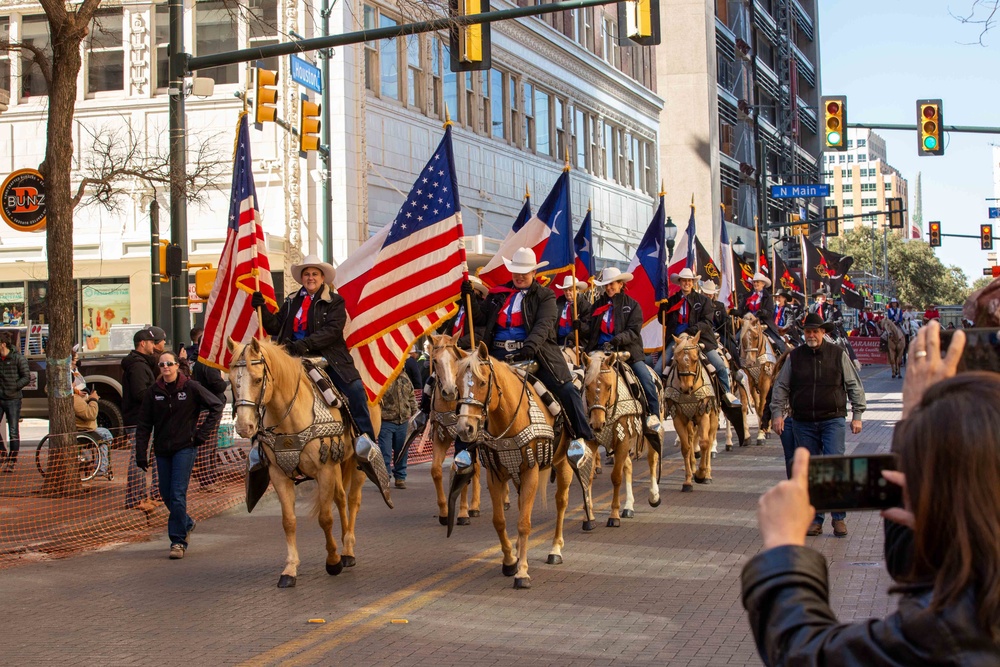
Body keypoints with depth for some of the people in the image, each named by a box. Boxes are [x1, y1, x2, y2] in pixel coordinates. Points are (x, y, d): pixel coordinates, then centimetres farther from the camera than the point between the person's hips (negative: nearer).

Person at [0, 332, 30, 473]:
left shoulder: (18, 358, -7)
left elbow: (27, 377, -6)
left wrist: (14, 387, -14)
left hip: (13, 399, -4)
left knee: (13, 432, 3)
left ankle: (12, 462, 9)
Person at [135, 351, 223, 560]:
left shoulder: (190, 388, -6)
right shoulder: (153, 392, 2)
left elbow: (216, 406, 1)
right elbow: (143, 424, 5)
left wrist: (202, 434, -5)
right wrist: (141, 454, 0)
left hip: (185, 447, -4)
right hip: (162, 449, 4)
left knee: (178, 494, -10)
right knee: (166, 494, 11)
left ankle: (178, 541, -4)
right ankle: (186, 523, 38)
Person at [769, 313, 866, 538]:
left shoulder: (838, 354, 2)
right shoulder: (794, 356, 6)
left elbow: (854, 385, 7)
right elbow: (780, 386, 11)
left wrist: (857, 415, 2)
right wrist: (777, 413, 1)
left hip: (832, 420, -2)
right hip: (803, 423, 2)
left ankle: (839, 518, 0)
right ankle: (815, 520, 13)